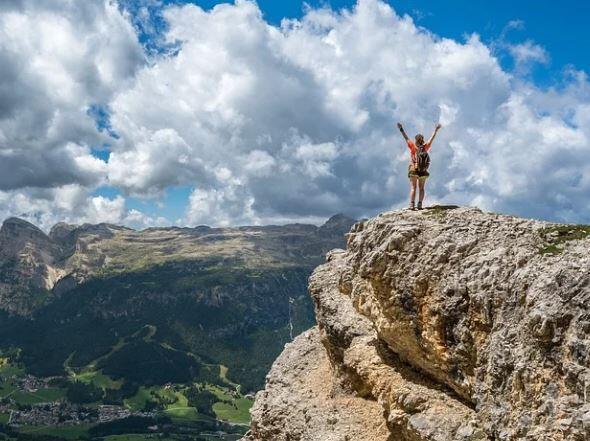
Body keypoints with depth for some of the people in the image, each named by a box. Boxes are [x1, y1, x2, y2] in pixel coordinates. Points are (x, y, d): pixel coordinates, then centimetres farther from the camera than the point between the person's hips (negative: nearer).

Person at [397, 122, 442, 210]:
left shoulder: (413, 147, -9)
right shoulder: (425, 147, -2)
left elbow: (406, 138, -7)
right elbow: (432, 139, 8)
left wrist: (401, 130, -2)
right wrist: (436, 130, 18)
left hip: (413, 170, -2)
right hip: (423, 171, 3)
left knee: (413, 188, -2)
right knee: (421, 188, 10)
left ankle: (412, 205, -12)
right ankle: (420, 204, 0)